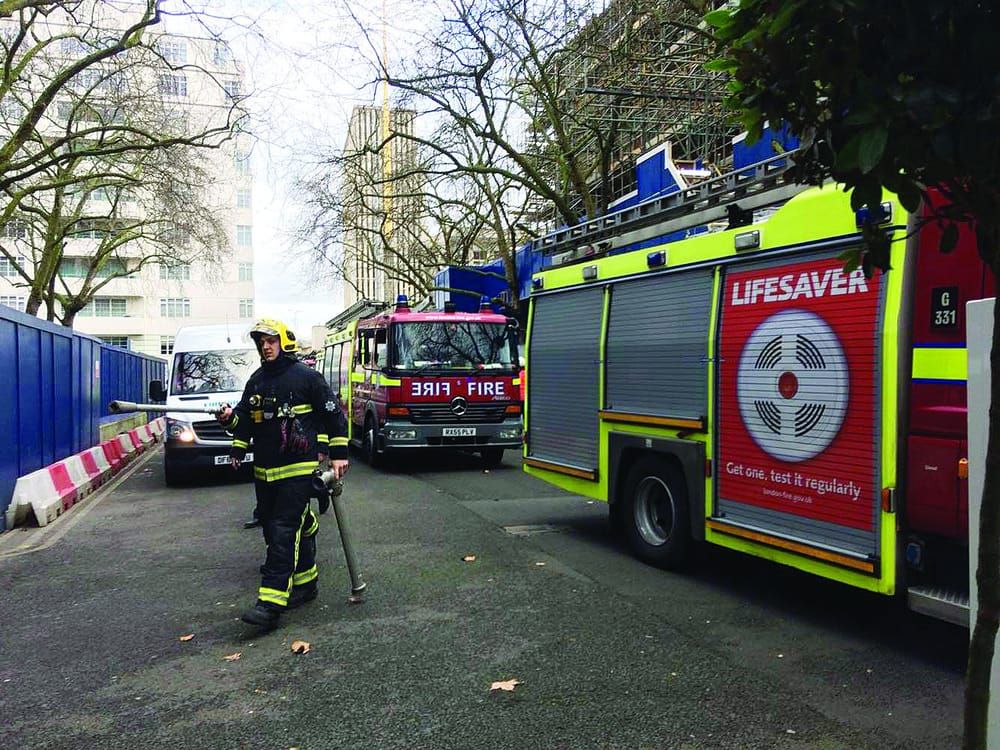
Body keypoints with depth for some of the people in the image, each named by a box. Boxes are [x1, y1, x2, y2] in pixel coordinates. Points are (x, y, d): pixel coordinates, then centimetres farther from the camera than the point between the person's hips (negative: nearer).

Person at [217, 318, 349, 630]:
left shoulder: (306, 377, -5)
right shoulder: (257, 380, 13)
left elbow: (334, 414, -2)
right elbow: (244, 417, 20)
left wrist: (338, 454, -4)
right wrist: (230, 417, -2)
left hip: (298, 468, -7)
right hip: (264, 469, 7)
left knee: (284, 530, -12)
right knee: (273, 528, 12)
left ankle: (272, 602, -14)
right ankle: (305, 583, 28)